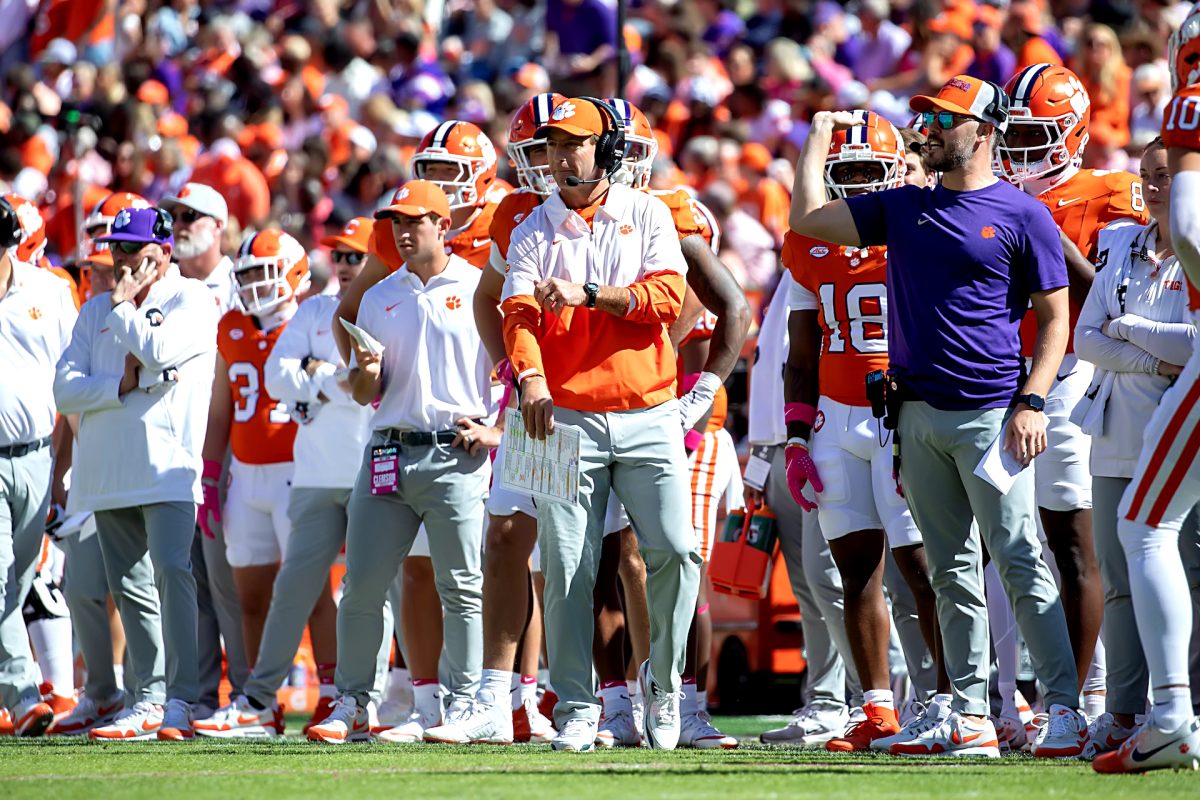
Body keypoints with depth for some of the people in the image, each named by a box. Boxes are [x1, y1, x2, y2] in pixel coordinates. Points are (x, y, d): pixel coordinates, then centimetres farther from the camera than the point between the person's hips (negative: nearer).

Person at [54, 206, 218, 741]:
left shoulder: (191, 300, 2)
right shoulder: (96, 311, 17)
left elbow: (159, 351, -17)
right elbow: (66, 389, 7)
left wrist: (125, 304, -2)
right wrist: (122, 385, -9)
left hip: (167, 466, -6)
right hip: (108, 471, 6)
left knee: (172, 572, -17)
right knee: (129, 587, 7)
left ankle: (180, 701, -19)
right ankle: (150, 699, 12)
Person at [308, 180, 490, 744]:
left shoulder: (480, 289, 2)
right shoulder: (379, 298, 15)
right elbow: (365, 395, 15)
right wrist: (366, 373, -7)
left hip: (457, 457, -4)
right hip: (389, 450, 4)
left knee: (461, 587, -4)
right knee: (361, 585, 1)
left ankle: (464, 705, 0)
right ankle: (351, 704, 7)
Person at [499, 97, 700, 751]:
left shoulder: (647, 216, 6)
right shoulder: (535, 230, 7)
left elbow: (667, 298, -7)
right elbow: (520, 313, -6)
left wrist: (586, 294, -17)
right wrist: (531, 378, -25)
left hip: (647, 415, 0)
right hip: (568, 416, 0)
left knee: (674, 551, -9)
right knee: (567, 568, -2)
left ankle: (662, 683, 10)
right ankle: (576, 708, 4)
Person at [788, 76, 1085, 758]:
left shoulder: (1023, 215, -2)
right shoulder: (903, 209, 14)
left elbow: (1055, 317, -2)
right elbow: (808, 218, 14)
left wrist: (1032, 402, -12)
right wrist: (821, 136, 18)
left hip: (990, 413, -6)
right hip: (918, 413, 6)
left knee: (1020, 562, -9)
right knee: (953, 572, 7)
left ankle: (1066, 708, -7)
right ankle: (971, 718, 9)